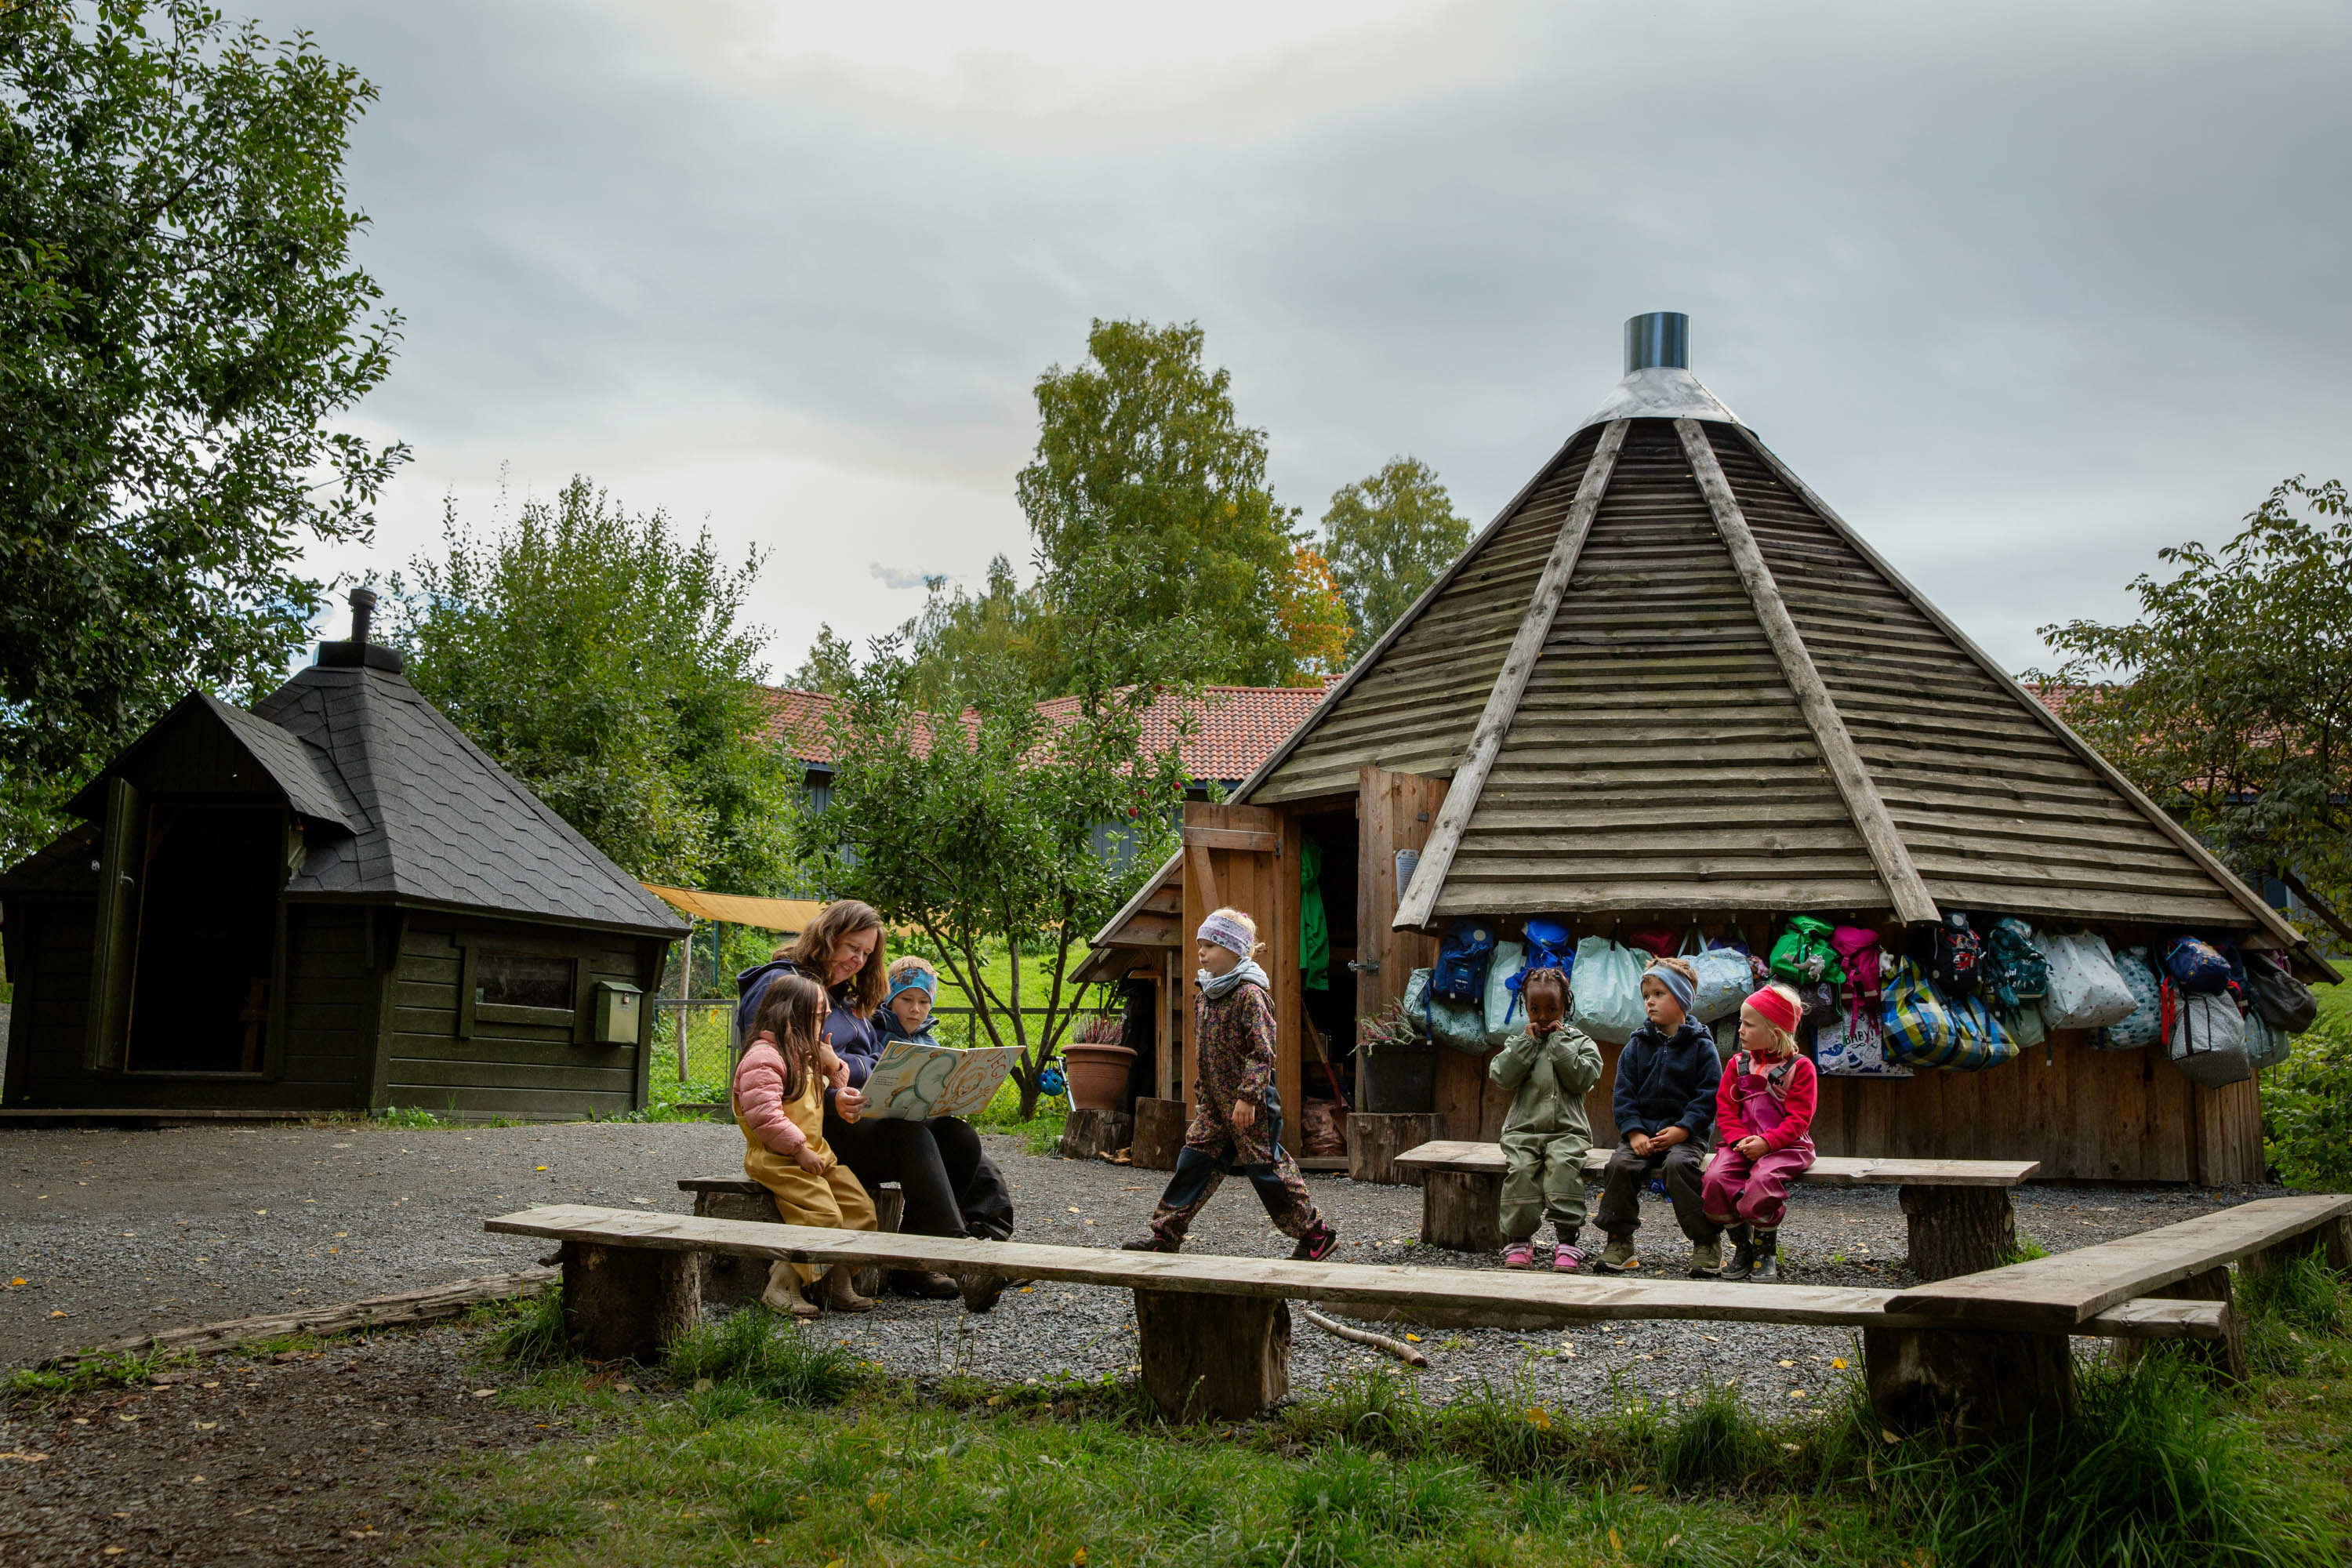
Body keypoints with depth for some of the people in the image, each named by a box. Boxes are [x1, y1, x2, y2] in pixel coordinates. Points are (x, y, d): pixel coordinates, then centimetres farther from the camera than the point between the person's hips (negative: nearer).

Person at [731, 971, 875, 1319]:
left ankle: (840, 1286, 1)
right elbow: (764, 1115, -20)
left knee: (860, 1207, -2)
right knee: (823, 1216, -24)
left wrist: (834, 1067, 14)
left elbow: (826, 1097, 33)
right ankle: (782, 1289, -18)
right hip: (776, 1160, -10)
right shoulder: (763, 1058, -11)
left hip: (814, 1154, 10)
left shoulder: (804, 1058, 22)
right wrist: (799, 1150, -20)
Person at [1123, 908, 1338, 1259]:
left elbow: (1261, 1051, -20)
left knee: (1266, 1168, -1)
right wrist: (1204, 1088, 20)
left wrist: (1247, 1097, -24)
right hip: (1216, 1103, 8)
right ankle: (1166, 1235, 12)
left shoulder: (1249, 994, -16)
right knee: (1193, 1161, 6)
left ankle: (1316, 1234, 12)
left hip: (1250, 1104, -8)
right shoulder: (1205, 994, 11)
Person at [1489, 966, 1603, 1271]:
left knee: (1564, 1165, -31)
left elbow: (1582, 1079, -5)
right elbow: (1502, 1076, -1)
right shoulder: (1518, 1043, 17)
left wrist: (1559, 1042, -3)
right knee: (1519, 1168, -27)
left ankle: (1567, 1240, -31)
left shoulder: (1581, 1043, 12)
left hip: (1567, 1130, -1)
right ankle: (1519, 1239, -18)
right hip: (1524, 1129, 1)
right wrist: (1528, 1041, -2)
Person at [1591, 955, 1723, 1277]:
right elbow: (1623, 1094, 6)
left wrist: (1680, 1131, -17)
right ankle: (1619, 1242, -11)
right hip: (1642, 1131, 3)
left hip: (1685, 1133, -3)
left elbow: (1708, 1098, -4)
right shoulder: (1637, 1045, 10)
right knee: (1620, 1164, -23)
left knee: (1678, 1165, -32)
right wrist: (1634, 1133, -9)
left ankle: (1707, 1241, -19)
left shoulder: (1701, 1046, 1)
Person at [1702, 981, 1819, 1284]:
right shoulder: (1737, 1064, 14)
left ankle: (1765, 1251, -11)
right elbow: (1725, 1109, 8)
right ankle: (1742, 1245, -4)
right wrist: (1739, 1139, -12)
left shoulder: (1799, 1067, 1)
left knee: (1764, 1179, -35)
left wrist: (1767, 1142, -21)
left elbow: (1798, 1118, -7)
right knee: (1715, 1177, -25)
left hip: (1784, 1145, -4)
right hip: (1741, 1143, 4)